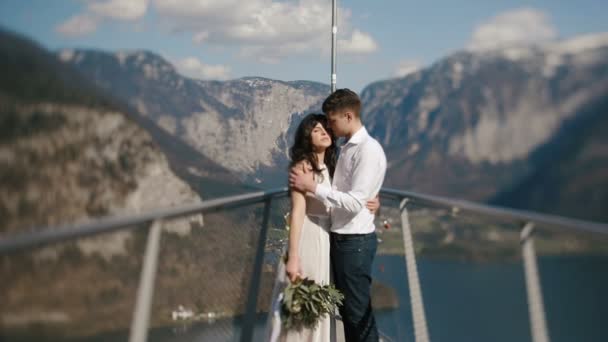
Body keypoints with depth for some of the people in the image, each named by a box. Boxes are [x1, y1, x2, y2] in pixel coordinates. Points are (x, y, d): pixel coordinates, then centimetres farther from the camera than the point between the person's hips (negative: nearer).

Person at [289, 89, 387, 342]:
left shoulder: (368, 150, -17)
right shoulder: (347, 148, 11)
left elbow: (354, 202, -24)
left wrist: (313, 187, -20)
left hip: (355, 241, -9)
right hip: (340, 237, 9)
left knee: (359, 311, 2)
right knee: (346, 308, 18)